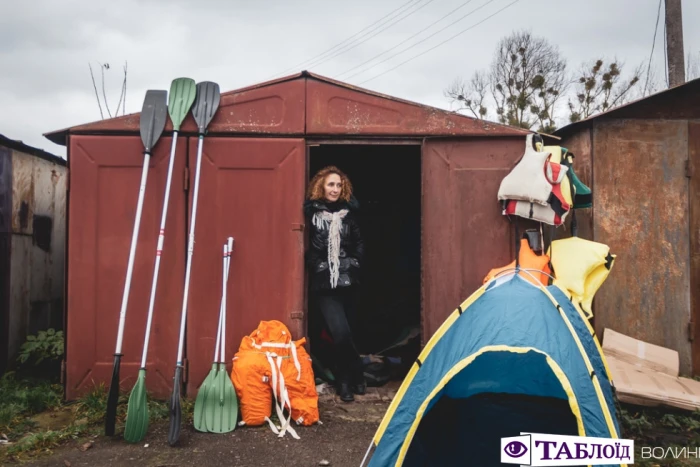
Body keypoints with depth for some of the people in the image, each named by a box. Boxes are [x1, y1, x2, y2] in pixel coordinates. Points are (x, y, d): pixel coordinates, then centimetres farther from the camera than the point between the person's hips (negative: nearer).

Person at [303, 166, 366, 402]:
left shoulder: (348, 213, 9)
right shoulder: (312, 212, -3)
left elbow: (358, 244, 15)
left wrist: (354, 264, 5)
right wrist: (316, 265, -6)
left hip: (347, 282, 4)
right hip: (323, 285, -4)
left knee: (346, 333, 12)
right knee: (341, 333, -15)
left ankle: (344, 381, 30)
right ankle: (356, 377, 9)